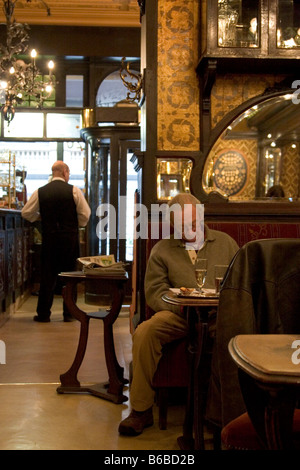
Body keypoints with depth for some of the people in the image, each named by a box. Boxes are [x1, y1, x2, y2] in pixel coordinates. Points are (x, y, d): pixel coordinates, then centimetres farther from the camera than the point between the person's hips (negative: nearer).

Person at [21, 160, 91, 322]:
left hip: (49, 238, 1)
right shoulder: (74, 190, -5)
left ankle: (43, 314, 9)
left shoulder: (40, 192, 1)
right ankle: (69, 313, 10)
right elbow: (85, 214, -4)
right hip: (70, 237, -1)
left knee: (47, 275, 7)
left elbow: (26, 213, 6)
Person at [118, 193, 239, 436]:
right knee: (144, 332, -29)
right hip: (179, 316, 0)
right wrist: (180, 306, -13)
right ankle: (141, 409, -16)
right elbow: (155, 290, 6)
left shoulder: (225, 242, 20)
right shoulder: (162, 250, 16)